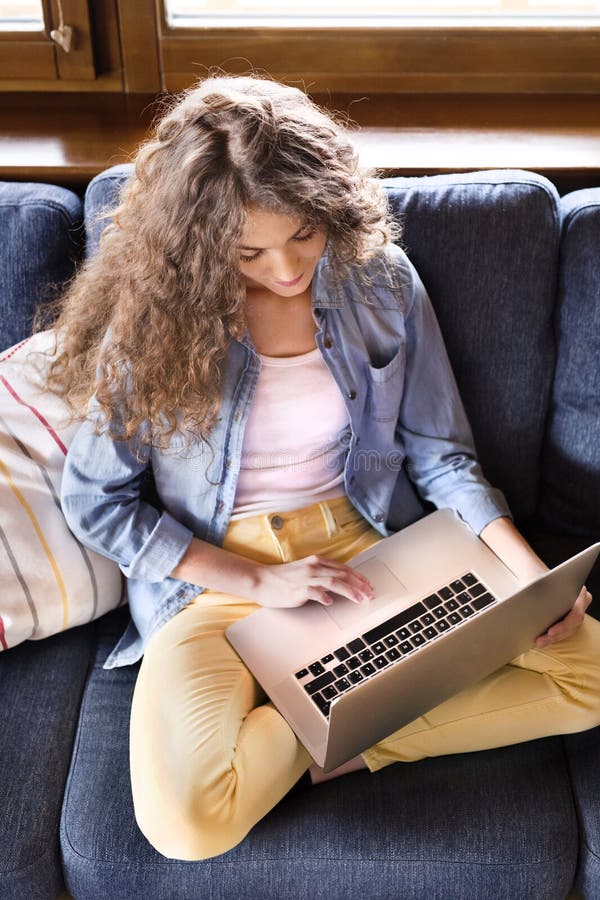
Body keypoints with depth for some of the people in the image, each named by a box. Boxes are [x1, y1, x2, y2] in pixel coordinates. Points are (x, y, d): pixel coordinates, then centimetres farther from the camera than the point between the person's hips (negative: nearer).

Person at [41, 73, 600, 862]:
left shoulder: (382, 280, -3)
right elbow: (95, 500, -5)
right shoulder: (154, 314, -10)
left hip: (366, 542, 3)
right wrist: (259, 581, -14)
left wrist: (528, 567, -12)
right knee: (185, 822, -29)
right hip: (214, 571, -2)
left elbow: (439, 453, 4)